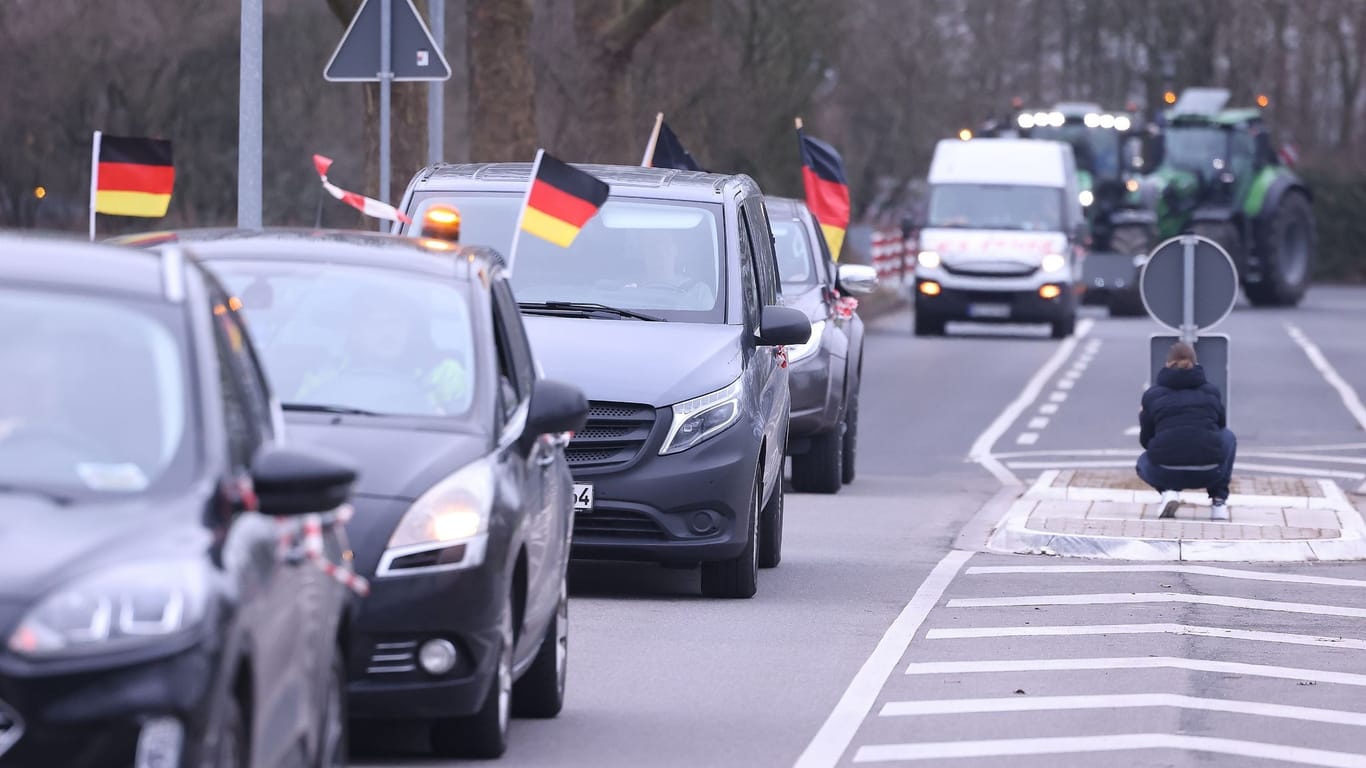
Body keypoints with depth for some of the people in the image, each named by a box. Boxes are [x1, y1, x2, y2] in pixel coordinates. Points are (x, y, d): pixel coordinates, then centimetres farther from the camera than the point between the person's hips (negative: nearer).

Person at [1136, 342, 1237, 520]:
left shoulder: (1152, 394, 10)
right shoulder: (1211, 391, 14)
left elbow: (1146, 441, 17)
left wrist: (1144, 418, 37)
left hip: (1166, 473, 0)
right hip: (1209, 473, 0)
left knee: (1144, 463, 38)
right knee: (1227, 437, 35)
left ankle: (1168, 491, 5)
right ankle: (1219, 500, 19)